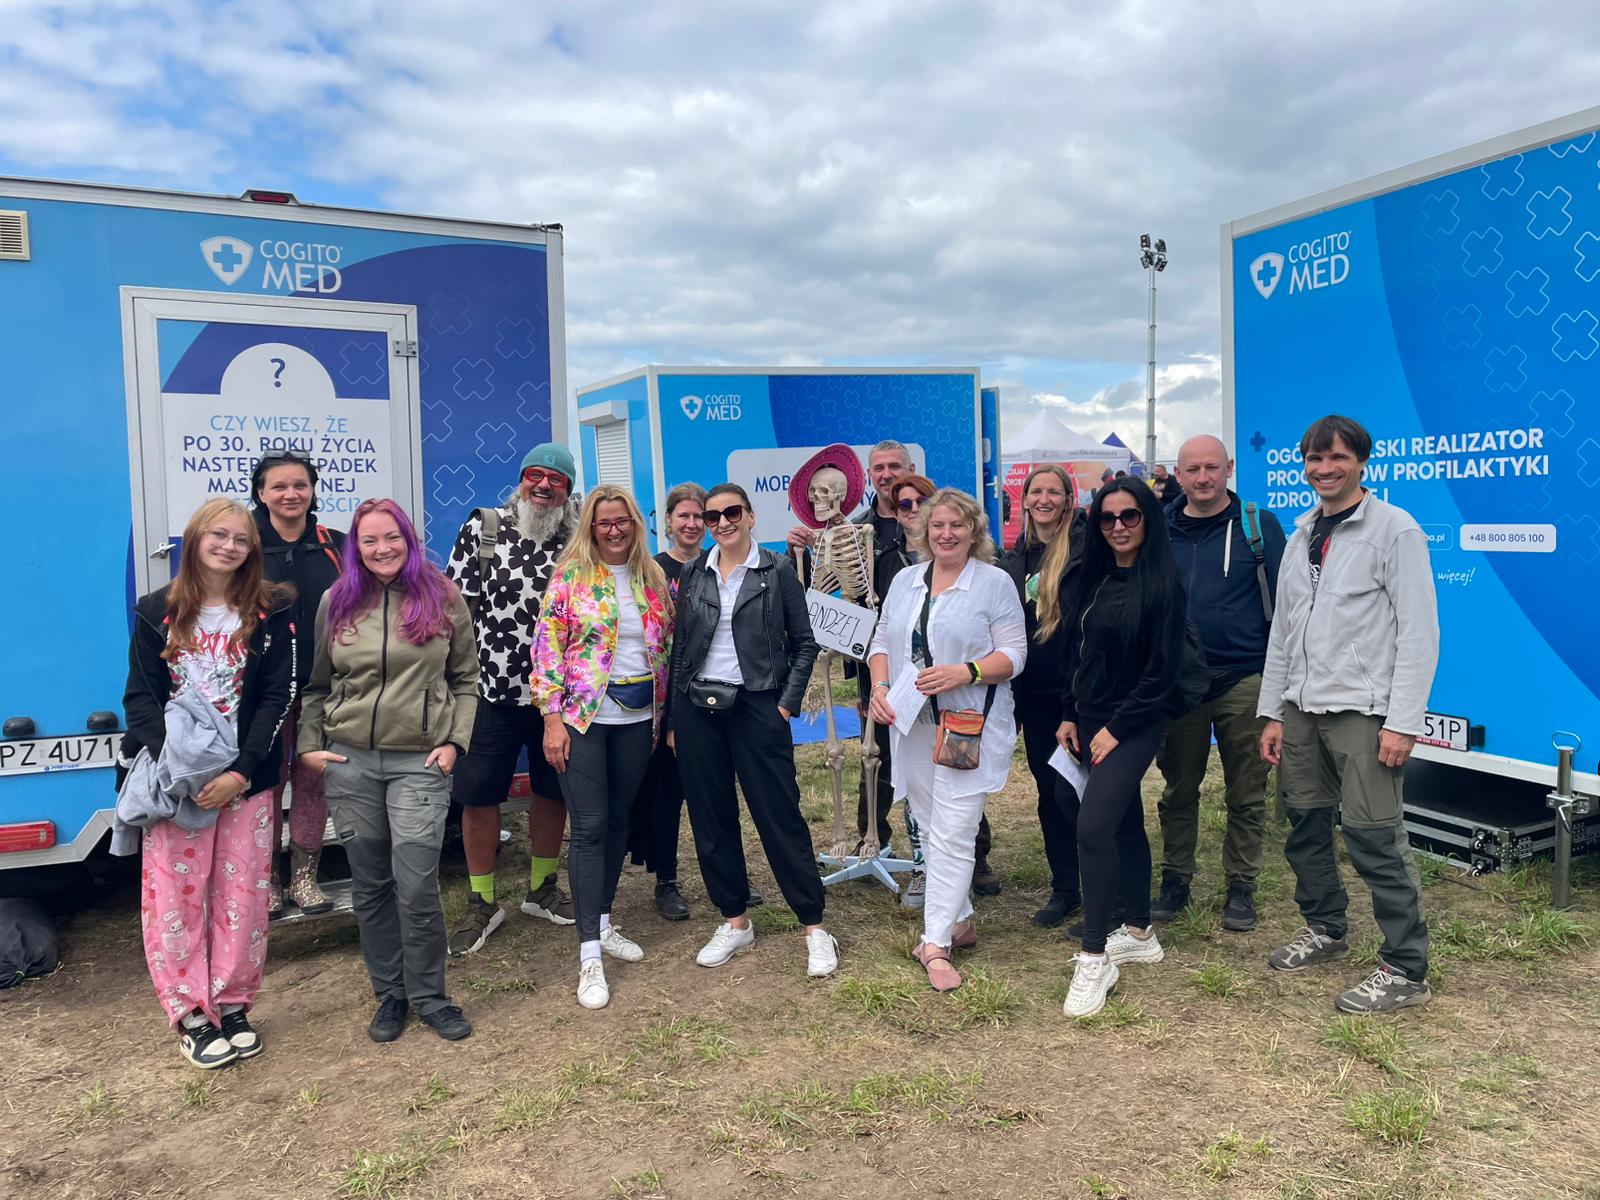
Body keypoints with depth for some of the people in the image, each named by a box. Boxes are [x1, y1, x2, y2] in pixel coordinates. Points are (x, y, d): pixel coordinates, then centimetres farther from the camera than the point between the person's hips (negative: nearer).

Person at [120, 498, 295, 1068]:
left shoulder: (270, 612, 0)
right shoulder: (157, 612, 4)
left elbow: (276, 697, -4)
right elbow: (140, 696, 1)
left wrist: (241, 772, -14)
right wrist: (171, 765, -15)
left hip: (245, 778, 0)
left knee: (242, 895, 4)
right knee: (174, 894, 2)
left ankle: (232, 1006, 18)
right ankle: (190, 1015, 13)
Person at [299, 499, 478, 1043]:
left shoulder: (443, 598, 2)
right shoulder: (336, 602, 6)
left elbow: (465, 680, 7)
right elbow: (315, 685, 14)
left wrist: (454, 740, -2)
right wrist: (309, 746, 5)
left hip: (420, 762, -2)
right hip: (349, 761, 2)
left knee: (417, 885, -7)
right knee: (369, 886, 9)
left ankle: (429, 996, 14)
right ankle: (389, 994, 25)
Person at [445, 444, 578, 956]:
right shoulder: (482, 527, -3)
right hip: (491, 689, -2)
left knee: (551, 792, 13)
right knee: (479, 796, 3)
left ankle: (542, 888, 33)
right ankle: (481, 903, 20)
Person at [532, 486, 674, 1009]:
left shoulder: (653, 577, 7)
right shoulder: (571, 574, -5)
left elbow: (665, 646, 13)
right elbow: (547, 643, -8)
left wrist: (662, 712, 11)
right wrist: (552, 717, -12)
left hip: (638, 719, 5)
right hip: (582, 716, -4)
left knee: (619, 822, 13)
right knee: (590, 827, -6)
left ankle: (602, 925, 29)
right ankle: (590, 956, -1)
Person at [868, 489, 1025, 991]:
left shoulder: (995, 583, -4)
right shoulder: (904, 581, 12)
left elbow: (1014, 654, -7)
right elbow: (882, 641, 14)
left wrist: (964, 673, -22)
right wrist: (879, 687, -4)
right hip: (912, 725, 6)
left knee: (952, 834, -8)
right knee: (930, 830, 13)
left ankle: (936, 943, -4)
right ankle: (959, 920, 28)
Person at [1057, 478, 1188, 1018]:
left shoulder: (1162, 584, -11)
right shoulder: (1093, 578, 8)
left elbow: (1162, 670, -14)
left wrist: (1117, 728, -15)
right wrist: (1068, 714, 9)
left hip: (1133, 725, -7)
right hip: (1089, 720, 7)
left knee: (1093, 827, -17)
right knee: (1124, 824, 16)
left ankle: (1095, 959, -7)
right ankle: (1140, 933, 31)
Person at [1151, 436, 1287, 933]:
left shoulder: (1258, 526, 0)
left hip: (1244, 682, -2)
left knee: (1246, 795, 7)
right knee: (1178, 790, 12)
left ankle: (1240, 888, 20)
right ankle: (1175, 880, 25)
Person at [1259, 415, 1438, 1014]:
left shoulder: (1394, 529, -5)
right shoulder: (1301, 536, 15)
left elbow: (1419, 631, -9)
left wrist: (1403, 722, -15)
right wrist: (1273, 713, 14)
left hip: (1362, 711, -6)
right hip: (1302, 709, 6)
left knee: (1374, 838, -6)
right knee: (1305, 827, 12)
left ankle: (1405, 969, 6)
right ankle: (1325, 929, 32)